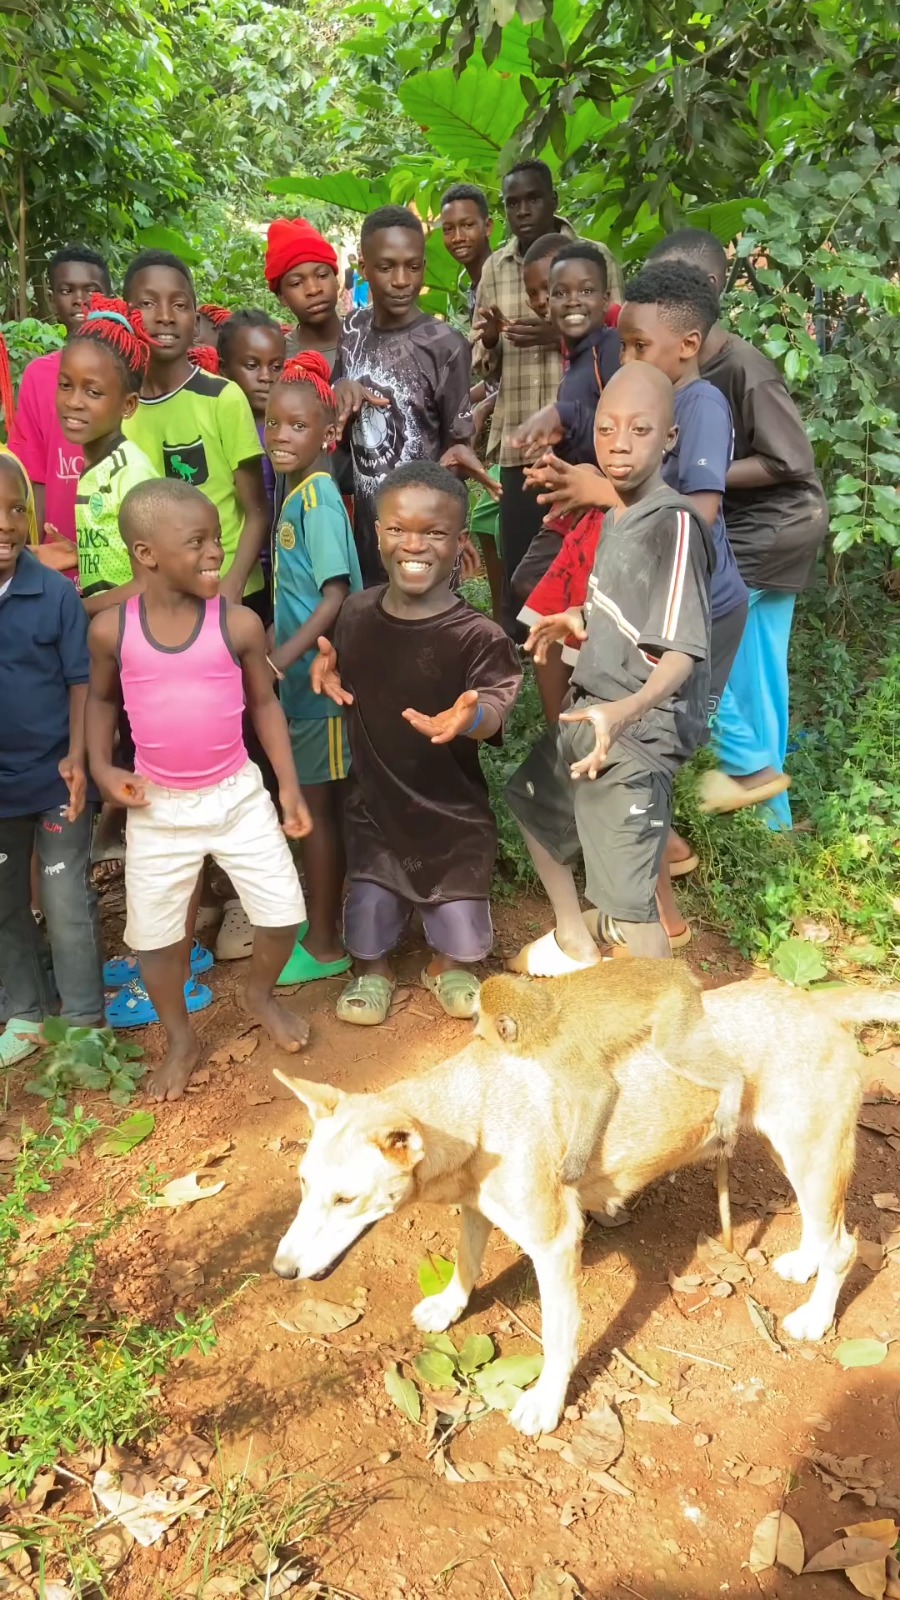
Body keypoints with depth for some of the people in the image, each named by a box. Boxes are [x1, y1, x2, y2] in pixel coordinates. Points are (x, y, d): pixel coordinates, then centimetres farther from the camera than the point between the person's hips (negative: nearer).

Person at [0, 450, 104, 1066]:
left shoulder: (56, 592, -11)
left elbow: (81, 680, -7)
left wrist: (77, 759, -15)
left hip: (54, 778, -2)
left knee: (68, 905, 9)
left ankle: (84, 1020, 27)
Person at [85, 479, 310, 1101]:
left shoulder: (239, 623, -10)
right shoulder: (111, 629, -9)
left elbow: (264, 702, 1)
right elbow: (101, 699, 8)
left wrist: (289, 786, -2)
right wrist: (101, 767, -5)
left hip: (238, 794, 0)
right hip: (158, 807, 0)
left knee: (283, 915, 4)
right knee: (154, 935, 10)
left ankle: (261, 993, 38)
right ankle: (181, 1040, 36)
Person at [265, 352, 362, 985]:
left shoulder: (317, 496, -17)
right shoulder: (300, 491, 9)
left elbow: (337, 595, -23)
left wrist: (283, 658, -27)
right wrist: (281, 653, 14)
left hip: (318, 672, -9)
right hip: (305, 670, 9)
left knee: (316, 804, 2)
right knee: (320, 802, 18)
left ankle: (324, 944, 15)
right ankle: (326, 922, 33)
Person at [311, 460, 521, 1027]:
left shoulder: (477, 634, -21)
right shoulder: (357, 612, -5)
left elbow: (494, 713, -33)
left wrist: (471, 716, -56)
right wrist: (329, 671, -10)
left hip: (452, 807, -3)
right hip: (375, 797, 3)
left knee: (459, 921, 13)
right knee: (371, 905, 16)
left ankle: (449, 964, 47)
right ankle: (373, 968, 48)